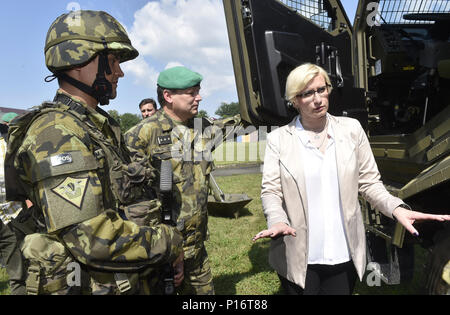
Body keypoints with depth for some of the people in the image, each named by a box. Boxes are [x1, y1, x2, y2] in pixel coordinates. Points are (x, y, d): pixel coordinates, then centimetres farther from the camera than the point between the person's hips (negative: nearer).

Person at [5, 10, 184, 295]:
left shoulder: (102, 127, 9)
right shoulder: (56, 133, -20)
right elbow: (93, 237, -28)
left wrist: (171, 259, 8)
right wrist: (169, 243, -15)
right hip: (89, 286, -8)